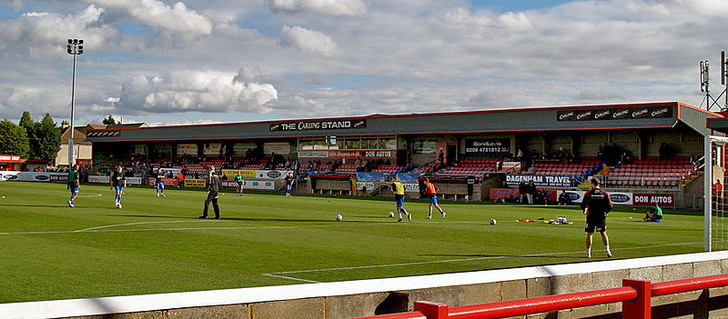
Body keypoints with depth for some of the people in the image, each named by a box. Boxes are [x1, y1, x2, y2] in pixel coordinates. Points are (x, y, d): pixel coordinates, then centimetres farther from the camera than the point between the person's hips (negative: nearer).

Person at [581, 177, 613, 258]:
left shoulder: (588, 193, -6)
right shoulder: (605, 193, 0)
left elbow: (583, 205, -7)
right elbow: (610, 206, -2)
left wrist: (585, 211, 14)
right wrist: (606, 212, 16)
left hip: (591, 216, -2)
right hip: (602, 216, 2)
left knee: (590, 234, 5)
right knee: (603, 233, 13)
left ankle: (588, 252, 3)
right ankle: (608, 250, 3)